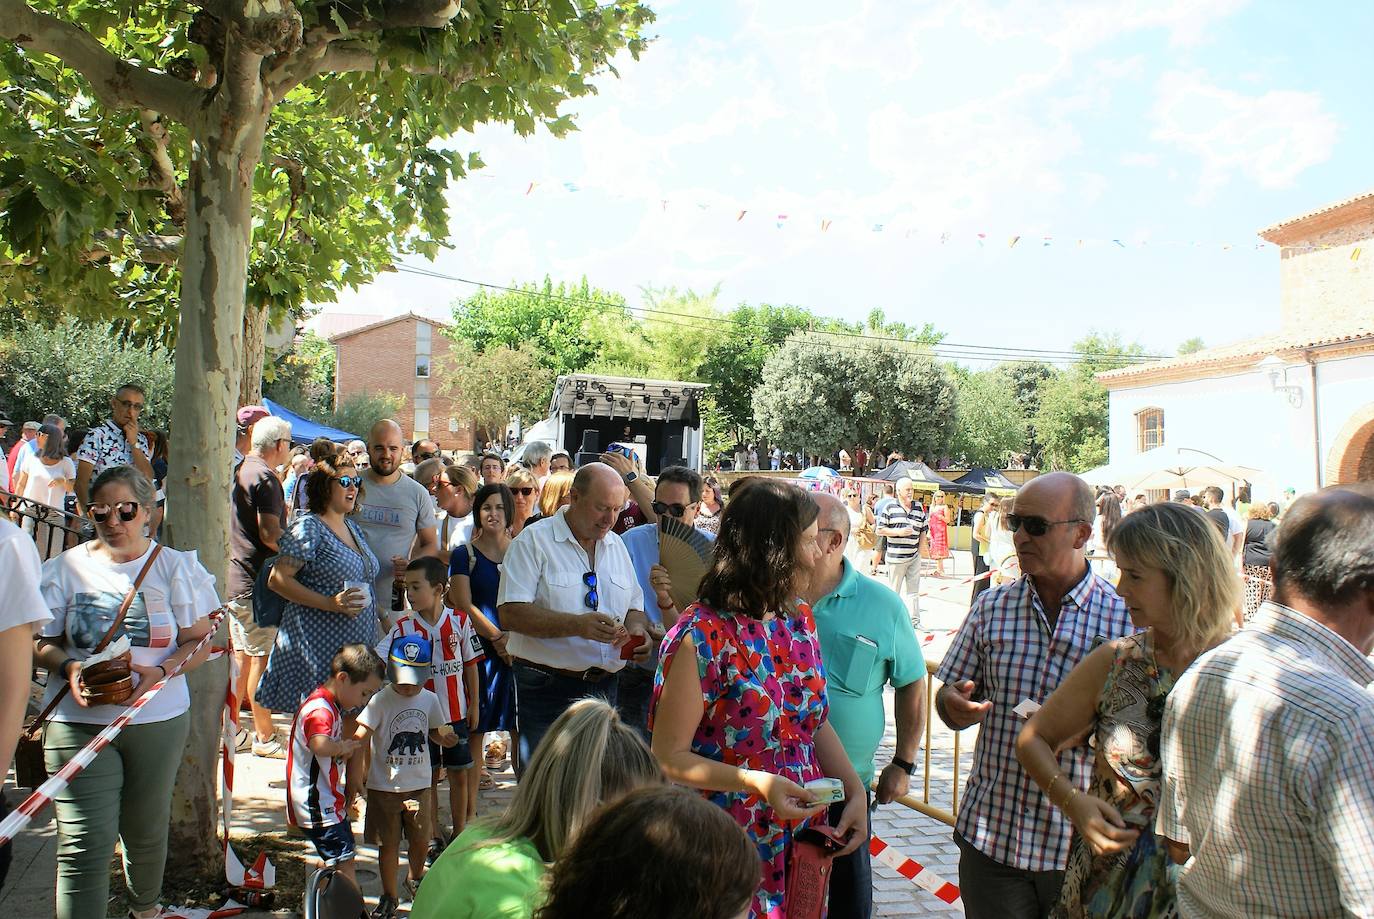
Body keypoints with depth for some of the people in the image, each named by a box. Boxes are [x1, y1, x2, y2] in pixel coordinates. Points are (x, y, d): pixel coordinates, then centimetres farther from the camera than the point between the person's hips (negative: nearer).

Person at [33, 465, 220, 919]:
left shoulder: (174, 566, 1)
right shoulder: (65, 569, 3)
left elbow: (200, 640, 0)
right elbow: (39, 642, 5)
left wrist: (162, 670, -19)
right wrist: (69, 667, -16)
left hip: (157, 719, 1)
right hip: (78, 723, -1)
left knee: (147, 830, 16)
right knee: (86, 840, -9)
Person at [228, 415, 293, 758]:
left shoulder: (239, 471, 12)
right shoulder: (265, 478, -16)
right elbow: (270, 533, -22)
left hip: (235, 578, 9)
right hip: (258, 582, -9)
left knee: (243, 657, 17)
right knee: (262, 659, -2)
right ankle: (265, 737, 6)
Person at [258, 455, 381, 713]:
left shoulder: (352, 526, 15)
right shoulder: (308, 527, -9)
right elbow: (277, 579, -16)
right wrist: (330, 603, -22)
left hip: (356, 641, 7)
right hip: (318, 644, -7)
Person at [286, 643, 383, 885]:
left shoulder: (332, 707, 14)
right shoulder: (319, 709, -21)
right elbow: (320, 745, -42)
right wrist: (343, 747, -25)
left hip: (329, 800, 10)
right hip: (317, 804, -10)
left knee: (335, 860, 19)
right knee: (343, 860, -10)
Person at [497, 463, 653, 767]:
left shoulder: (617, 546, 14)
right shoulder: (533, 541, -6)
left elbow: (634, 607, 20)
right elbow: (510, 613, -16)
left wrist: (636, 629, -4)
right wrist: (578, 625, -26)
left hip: (604, 688, 5)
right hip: (546, 691, -5)